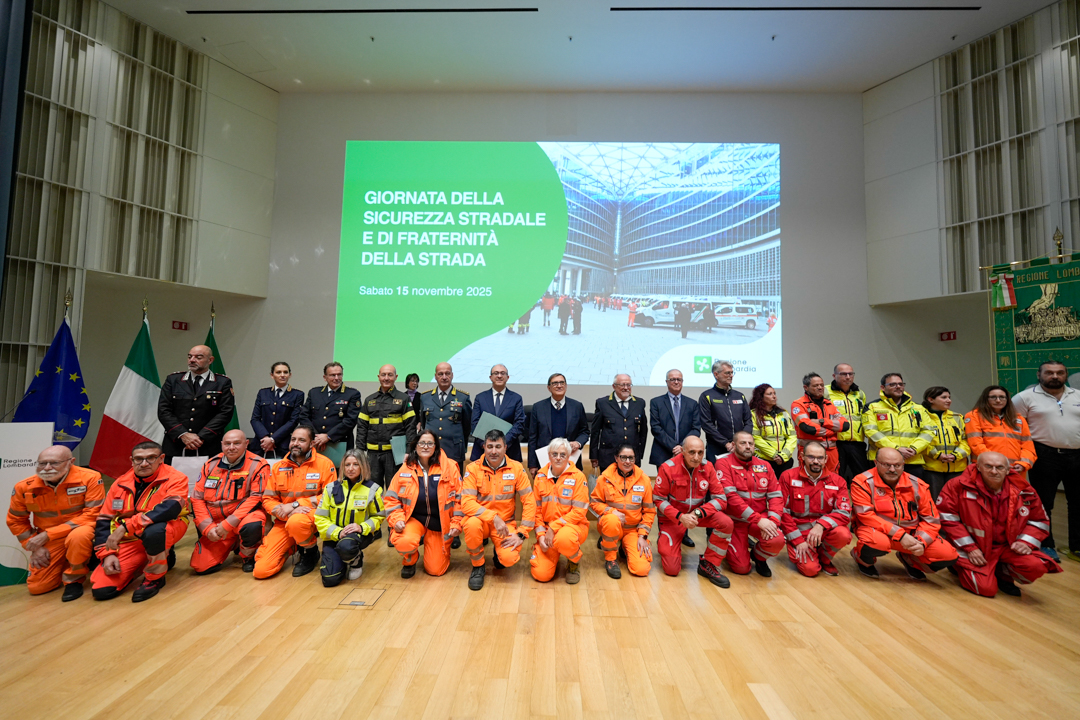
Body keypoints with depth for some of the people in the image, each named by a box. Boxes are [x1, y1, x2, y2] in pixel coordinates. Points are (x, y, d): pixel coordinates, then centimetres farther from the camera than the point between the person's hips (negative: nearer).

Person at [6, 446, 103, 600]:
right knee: (37, 587, 1)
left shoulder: (90, 478, -22)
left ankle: (74, 579, -10)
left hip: (81, 528, -4)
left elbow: (91, 515, -21)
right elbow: (16, 521, 7)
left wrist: (48, 534, -22)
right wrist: (34, 546, -2)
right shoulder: (24, 487, -9)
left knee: (78, 535, -38)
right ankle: (64, 564, 34)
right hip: (49, 542, 4)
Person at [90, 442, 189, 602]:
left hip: (166, 529, -5)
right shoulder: (121, 482, 3)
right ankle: (162, 558, 19)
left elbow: (170, 508, -30)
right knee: (101, 590, -5)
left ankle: (155, 578, -9)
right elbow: (104, 520, 8)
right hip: (130, 540, 5)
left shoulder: (175, 478, -13)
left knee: (152, 531, -39)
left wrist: (125, 526, -31)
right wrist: (107, 554, -3)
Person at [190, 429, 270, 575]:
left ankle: (247, 555, -3)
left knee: (252, 526, -38)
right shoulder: (210, 465, 6)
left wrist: (228, 524, -21)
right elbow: (197, 498, 5)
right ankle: (231, 546, 26)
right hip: (215, 522, 5)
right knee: (200, 567, -7)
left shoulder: (257, 465, -9)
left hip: (244, 515, -4)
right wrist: (207, 527, -8)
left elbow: (256, 498, -15)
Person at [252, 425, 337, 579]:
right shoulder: (278, 467, 6)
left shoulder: (324, 464, -6)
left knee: (295, 522, -39)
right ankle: (291, 548, 23)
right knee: (261, 570, -9)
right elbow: (267, 499, 5)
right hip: (283, 521, 4)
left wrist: (294, 505, -16)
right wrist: (286, 512, -16)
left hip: (313, 515, -4)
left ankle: (311, 552, -6)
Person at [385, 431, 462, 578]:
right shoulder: (406, 469, -4)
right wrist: (397, 519, -13)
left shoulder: (450, 467, -8)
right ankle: (410, 560, 6)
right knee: (404, 543, -33)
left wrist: (456, 523, -9)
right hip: (413, 519, 1)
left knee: (436, 570, -2)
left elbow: (459, 498, -3)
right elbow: (391, 498, 1)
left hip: (439, 523, 0)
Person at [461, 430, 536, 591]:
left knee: (509, 558, -24)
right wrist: (493, 518, -27)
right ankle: (478, 566, -4)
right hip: (480, 520, 0)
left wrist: (522, 533, -12)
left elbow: (529, 502, -6)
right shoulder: (473, 468, -9)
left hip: (505, 522, 0)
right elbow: (467, 503, -17)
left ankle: (499, 554, 17)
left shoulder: (516, 468, -7)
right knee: (472, 524, -34)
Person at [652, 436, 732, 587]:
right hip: (672, 517, -3)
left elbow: (720, 499, -10)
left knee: (726, 523, -27)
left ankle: (708, 565, -6)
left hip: (700, 513, 3)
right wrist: (680, 517, -25)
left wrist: (697, 514, -24)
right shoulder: (667, 468, -20)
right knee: (671, 569, -12)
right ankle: (664, 543, 24)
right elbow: (659, 499, -13)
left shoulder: (707, 467, -11)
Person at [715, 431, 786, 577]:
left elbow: (776, 496, 1)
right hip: (735, 520, -3)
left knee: (777, 540, -27)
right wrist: (757, 520, -23)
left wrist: (773, 520, -17)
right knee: (741, 568, -11)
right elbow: (730, 495, -18)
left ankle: (759, 557, 9)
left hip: (761, 517, 4)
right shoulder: (724, 463, -9)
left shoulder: (764, 466, 6)